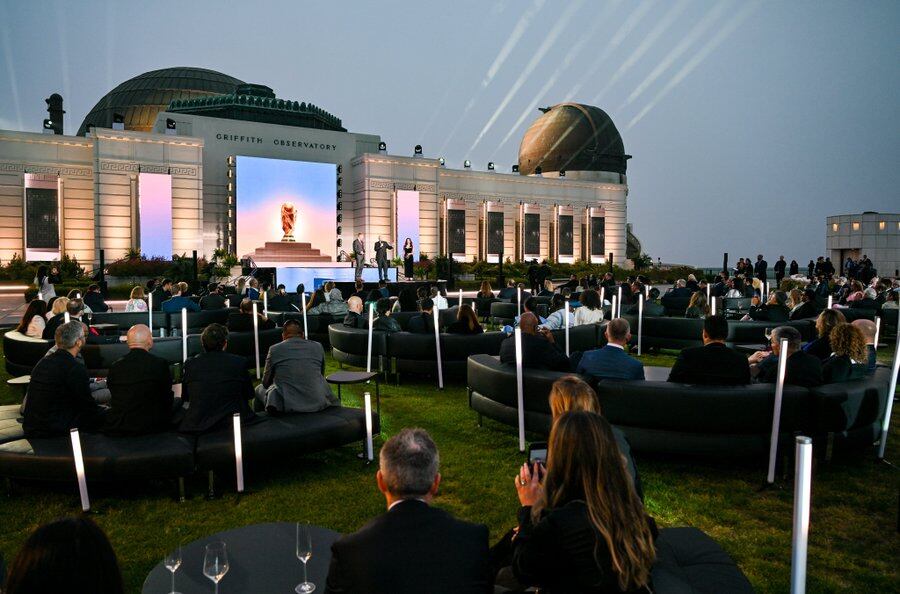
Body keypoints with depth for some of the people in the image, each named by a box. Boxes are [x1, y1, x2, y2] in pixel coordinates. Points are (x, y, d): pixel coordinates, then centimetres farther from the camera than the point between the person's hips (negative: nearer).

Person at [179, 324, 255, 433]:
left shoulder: (190, 364, -2)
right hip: (232, 423, -2)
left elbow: (184, 397, 10)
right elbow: (249, 394, 6)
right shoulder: (239, 362, -6)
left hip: (197, 425, 2)